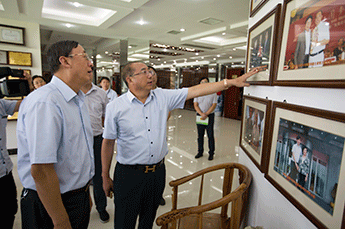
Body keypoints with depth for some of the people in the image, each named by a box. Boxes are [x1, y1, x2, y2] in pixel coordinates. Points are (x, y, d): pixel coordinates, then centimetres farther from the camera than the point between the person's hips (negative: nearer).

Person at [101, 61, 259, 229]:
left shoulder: (163, 97, -2)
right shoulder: (115, 107, -9)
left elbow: (195, 91, -6)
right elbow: (108, 142, -3)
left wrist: (232, 82, -10)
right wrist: (105, 177, 3)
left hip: (158, 171, 3)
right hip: (129, 175, -2)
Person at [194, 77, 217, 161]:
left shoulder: (213, 93, -1)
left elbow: (214, 105, -6)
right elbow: (195, 105, -1)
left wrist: (206, 114, -16)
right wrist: (202, 114, -15)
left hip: (210, 116, -2)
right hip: (199, 116, 2)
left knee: (210, 135, 2)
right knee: (200, 135, 9)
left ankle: (211, 153, 13)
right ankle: (200, 152, 22)